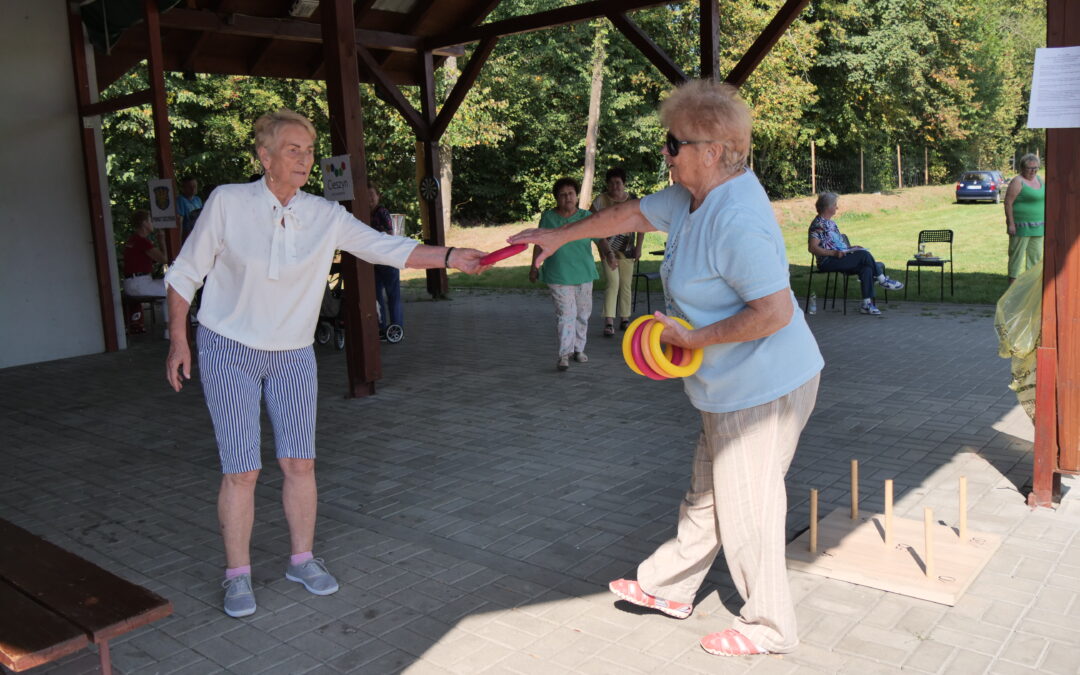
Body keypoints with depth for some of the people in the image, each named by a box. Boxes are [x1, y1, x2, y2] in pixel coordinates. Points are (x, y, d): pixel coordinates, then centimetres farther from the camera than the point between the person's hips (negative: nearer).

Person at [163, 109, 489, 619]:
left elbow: (387, 248, -15)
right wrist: (178, 340, -2)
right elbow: (185, 274, -2)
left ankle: (302, 559, 24)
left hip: (292, 356, 3)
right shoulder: (227, 203, -11)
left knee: (300, 463, 4)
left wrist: (449, 257, -29)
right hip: (228, 352, -2)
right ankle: (237, 574, 15)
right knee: (241, 470, -3)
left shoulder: (326, 217, -6)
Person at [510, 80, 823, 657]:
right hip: (730, 386, 10)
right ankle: (668, 588, 39)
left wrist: (695, 338, -21)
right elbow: (633, 214, 19)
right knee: (707, 493, 22)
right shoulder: (691, 197, 5)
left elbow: (774, 312, -30)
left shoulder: (738, 222, -28)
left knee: (746, 507, 4)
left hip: (762, 388, -10)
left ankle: (770, 627, 24)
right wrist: (560, 236, 25)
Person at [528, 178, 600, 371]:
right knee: (566, 313, -12)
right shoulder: (548, 217, 3)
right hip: (558, 275, -2)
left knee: (583, 313, 10)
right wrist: (534, 267, 12)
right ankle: (564, 354, -11)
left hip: (583, 273, 3)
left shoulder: (586, 217, 4)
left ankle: (578, 349, 26)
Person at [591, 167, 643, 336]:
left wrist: (638, 247, 4)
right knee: (612, 282, -14)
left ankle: (625, 319, 18)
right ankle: (609, 322, -17)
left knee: (626, 284, 7)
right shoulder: (601, 200, -4)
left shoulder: (633, 201, 4)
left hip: (627, 249, 3)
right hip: (608, 248, -3)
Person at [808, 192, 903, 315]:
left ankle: (867, 304, -20)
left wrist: (850, 248, 12)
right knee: (864, 254, -22)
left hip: (840, 259, 9)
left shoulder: (831, 223, 22)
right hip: (827, 262, -9)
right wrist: (833, 253, -26)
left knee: (866, 267, -17)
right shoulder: (818, 224, -9)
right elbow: (812, 247, -20)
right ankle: (882, 280, -4)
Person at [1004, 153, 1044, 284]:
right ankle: (1013, 281, 0)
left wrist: (1045, 220, 18)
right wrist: (1010, 224, -20)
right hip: (1021, 226, -8)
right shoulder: (1017, 182, -11)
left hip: (1037, 226, 8)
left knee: (1036, 254, 11)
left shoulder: (1039, 179, 14)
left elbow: (1043, 200, 23)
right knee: (1017, 253, -4)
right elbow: (1008, 203, -15)